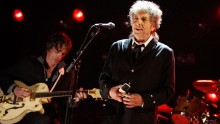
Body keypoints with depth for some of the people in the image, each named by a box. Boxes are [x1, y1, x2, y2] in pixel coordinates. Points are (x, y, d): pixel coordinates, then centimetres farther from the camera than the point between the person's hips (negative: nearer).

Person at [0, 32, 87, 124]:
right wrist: (14, 89, -8)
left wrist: (73, 100, -11)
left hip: (50, 116, 2)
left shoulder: (68, 74, 11)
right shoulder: (28, 63, 5)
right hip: (24, 112, -2)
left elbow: (64, 102, 12)